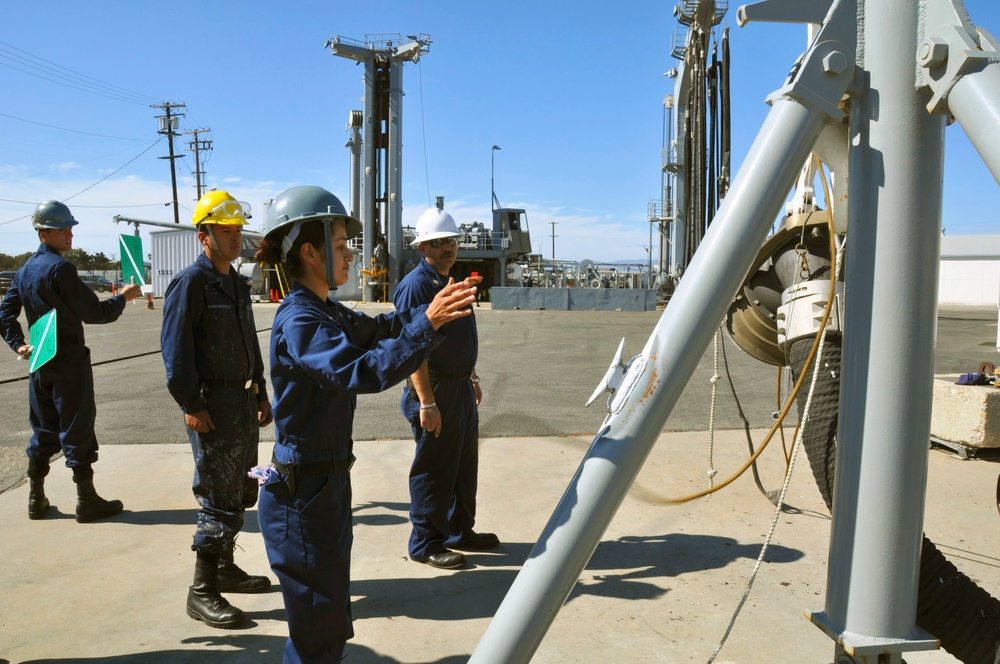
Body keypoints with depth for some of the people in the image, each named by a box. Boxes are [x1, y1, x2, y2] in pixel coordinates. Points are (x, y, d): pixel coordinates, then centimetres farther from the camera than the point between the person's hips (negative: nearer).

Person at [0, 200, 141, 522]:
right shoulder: (60, 268, -16)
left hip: (40, 363, 8)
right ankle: (86, 501, 6)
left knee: (43, 431, 16)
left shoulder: (26, 269, 11)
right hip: (70, 363, -8)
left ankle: (36, 500, 23)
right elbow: (93, 313, -16)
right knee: (78, 431, -1)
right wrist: (123, 297, -3)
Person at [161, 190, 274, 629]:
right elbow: (176, 349, -17)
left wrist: (261, 394, 17)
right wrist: (191, 406, -19)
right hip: (212, 406, -9)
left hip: (244, 401, 9)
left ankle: (225, 569, 31)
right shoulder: (190, 283, -13)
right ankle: (202, 593, 5)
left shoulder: (237, 283, 14)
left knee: (241, 494, 16)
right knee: (219, 499, -6)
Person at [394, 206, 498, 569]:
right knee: (434, 470, 2)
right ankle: (425, 543, 17)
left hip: (461, 387, 9)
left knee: (464, 466, 18)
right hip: (435, 390, -9)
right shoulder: (416, 284, -16)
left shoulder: (451, 281, 13)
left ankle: (459, 532, 34)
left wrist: (472, 378, 22)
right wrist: (427, 403, -24)